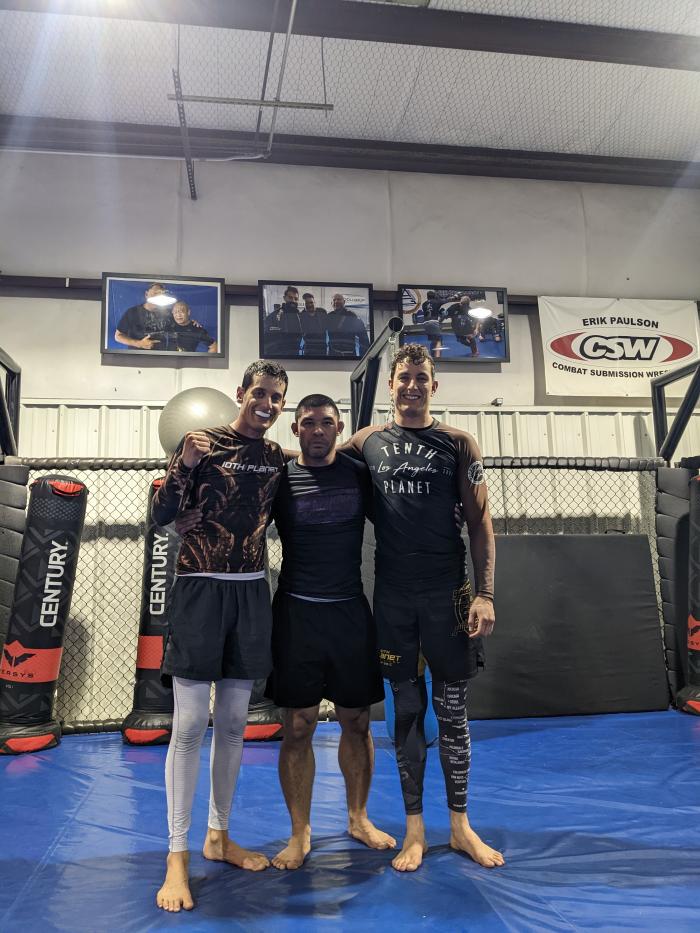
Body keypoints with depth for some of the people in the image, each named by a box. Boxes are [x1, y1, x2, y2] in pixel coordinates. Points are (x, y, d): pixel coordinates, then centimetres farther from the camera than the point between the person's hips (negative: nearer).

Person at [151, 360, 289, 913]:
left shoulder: (277, 457, 8)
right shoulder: (204, 444, -5)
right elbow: (162, 515, -8)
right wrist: (185, 465, -23)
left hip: (250, 593, 5)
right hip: (200, 588, -4)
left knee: (234, 722, 12)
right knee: (191, 724, -2)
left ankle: (219, 836, 29)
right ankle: (178, 855, 13)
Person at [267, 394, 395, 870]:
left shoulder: (360, 474, 1)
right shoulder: (279, 478, -2)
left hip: (351, 611, 2)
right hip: (297, 612, -1)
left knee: (357, 722, 12)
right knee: (298, 727, 4)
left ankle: (359, 818, 33)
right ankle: (300, 833, 22)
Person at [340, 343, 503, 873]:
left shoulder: (458, 444, 2)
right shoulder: (368, 441, 6)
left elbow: (480, 522, 0)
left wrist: (485, 594, -7)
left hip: (447, 592, -1)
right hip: (393, 595, 1)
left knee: (453, 710, 9)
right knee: (406, 709, 10)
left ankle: (460, 825, 26)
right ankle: (415, 829, 24)